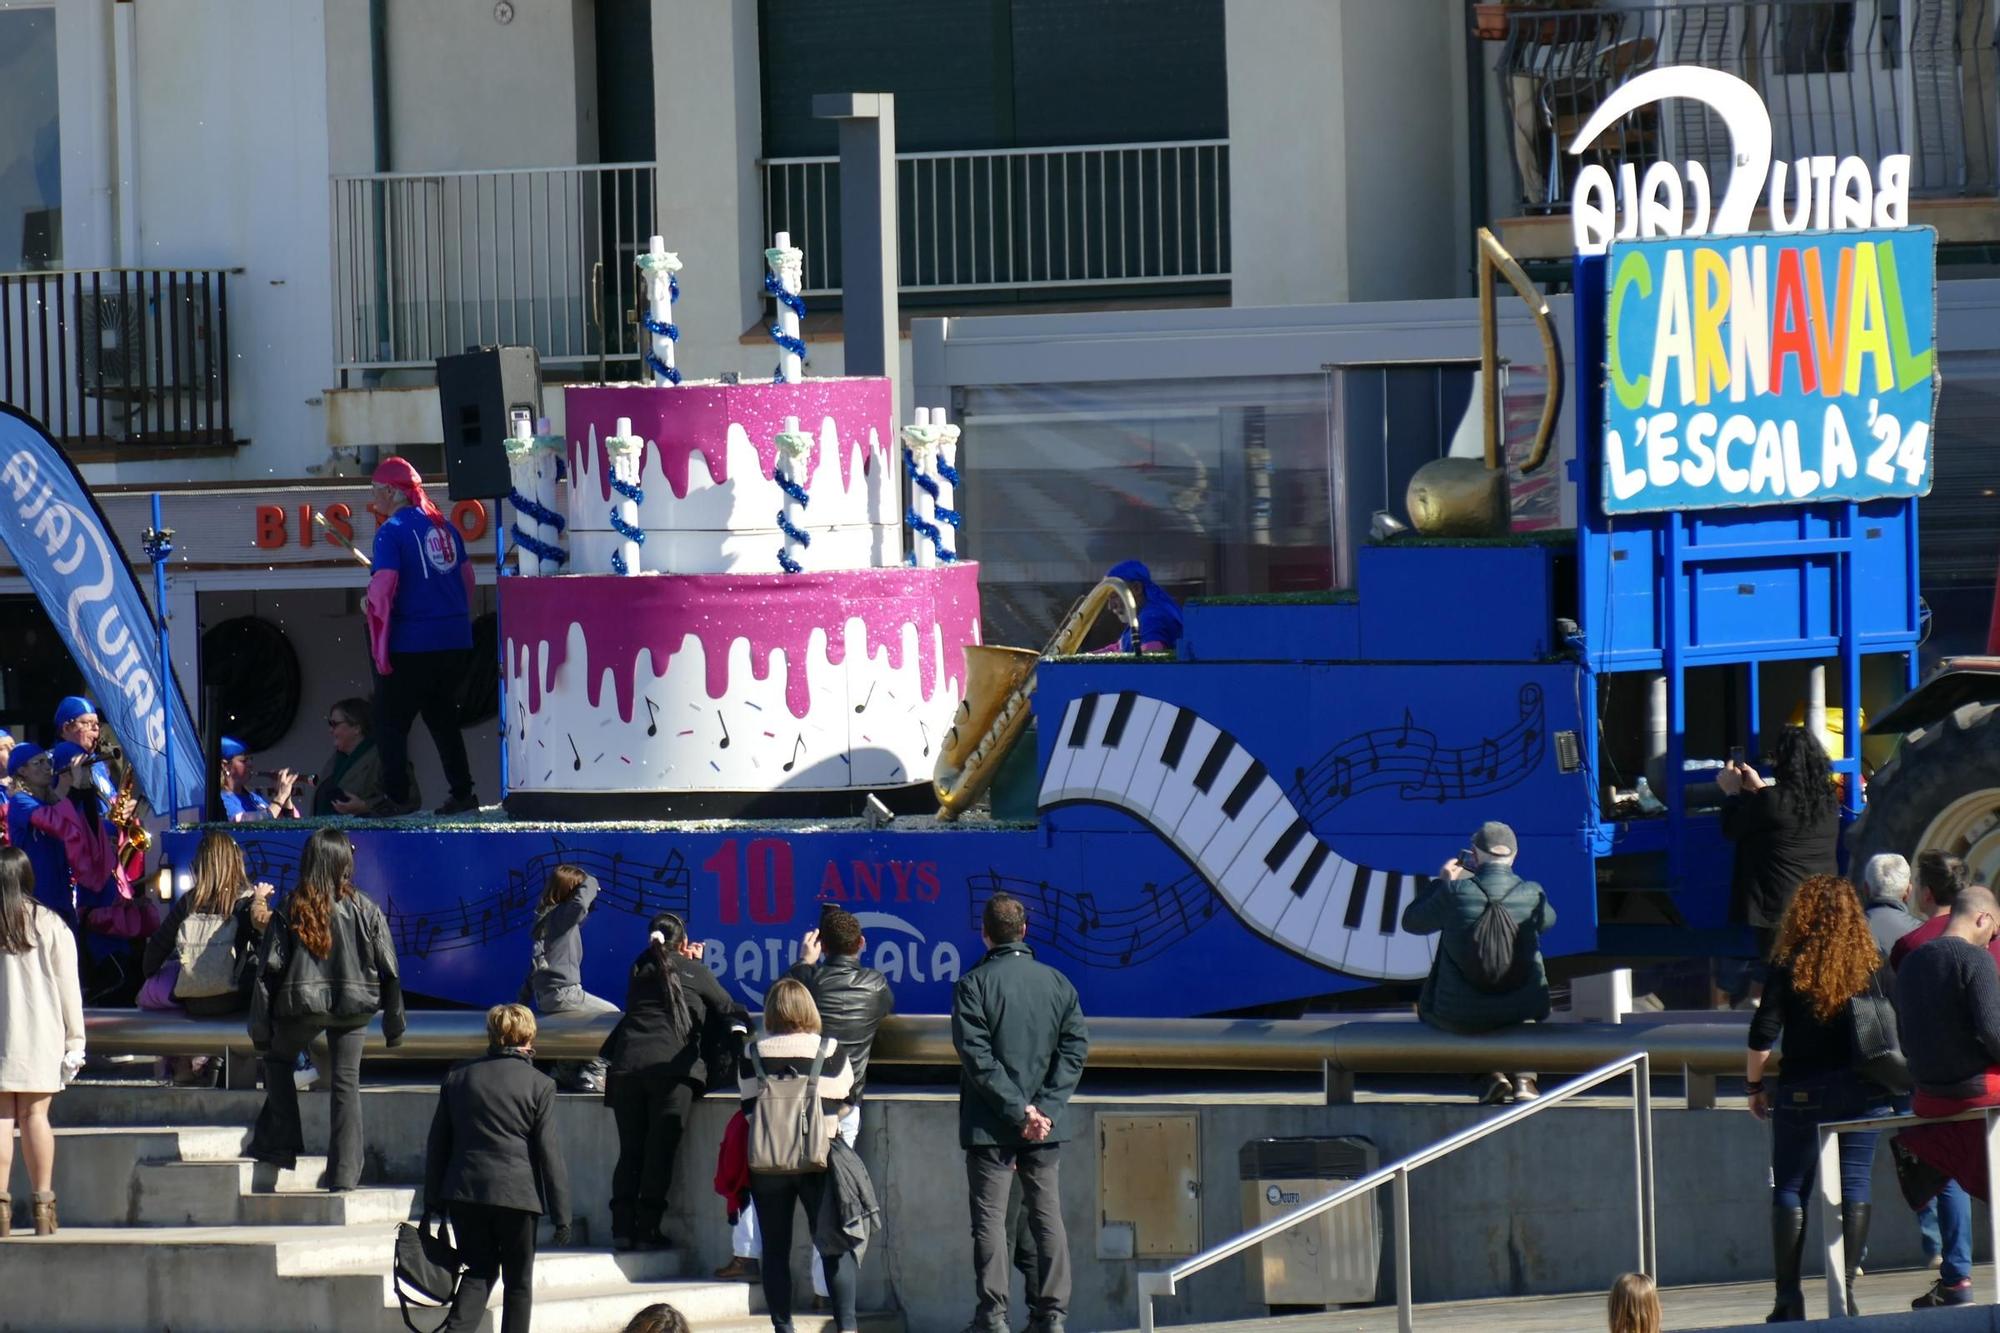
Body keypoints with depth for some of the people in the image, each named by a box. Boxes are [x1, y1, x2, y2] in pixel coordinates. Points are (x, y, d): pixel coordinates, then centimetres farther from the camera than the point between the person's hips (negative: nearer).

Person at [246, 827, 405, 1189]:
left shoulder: (292, 908, -5)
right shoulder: (364, 909, -3)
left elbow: (270, 968, -5)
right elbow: (388, 970, 1)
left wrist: (260, 1029, 2)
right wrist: (395, 1023, 11)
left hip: (303, 1004, -1)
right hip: (353, 1007, 1)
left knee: (279, 1060, 24)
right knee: (347, 1083, 8)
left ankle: (280, 1142, 17)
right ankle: (344, 1173, 5)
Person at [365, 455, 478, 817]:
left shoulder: (392, 531, -11)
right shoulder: (443, 526, 11)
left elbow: (384, 585, -19)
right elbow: (466, 574, 16)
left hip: (411, 643, -7)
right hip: (455, 638, 7)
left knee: (391, 720, 2)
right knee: (443, 717, 16)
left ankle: (397, 797, -4)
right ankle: (462, 792, 13)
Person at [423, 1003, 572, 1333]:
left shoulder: (458, 1077, 7)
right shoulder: (539, 1085, -4)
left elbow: (437, 1144, 10)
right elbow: (549, 1153, -5)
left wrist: (433, 1202, 17)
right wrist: (561, 1215, 0)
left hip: (465, 1193, 3)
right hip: (516, 1193, -3)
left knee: (480, 1269, 13)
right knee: (518, 1281, 8)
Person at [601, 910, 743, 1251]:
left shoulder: (640, 972, 19)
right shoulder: (695, 973, 9)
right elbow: (728, 1011, 18)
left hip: (627, 1066, 3)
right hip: (672, 1066, -3)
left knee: (630, 1151, 6)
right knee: (660, 1152, -2)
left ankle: (622, 1226, -1)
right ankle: (648, 1228, -5)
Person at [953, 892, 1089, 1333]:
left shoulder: (973, 985, -7)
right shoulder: (1057, 983, 5)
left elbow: (977, 1056, -14)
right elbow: (1076, 1048, 0)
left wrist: (1018, 1110, -13)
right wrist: (1043, 1108, -5)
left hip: (990, 1125, -3)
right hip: (1047, 1126, 3)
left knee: (990, 1218, 0)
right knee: (1047, 1215, 8)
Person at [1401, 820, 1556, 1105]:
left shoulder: (1454, 892, -17)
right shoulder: (1531, 894, -12)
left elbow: (1411, 921, 0)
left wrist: (1441, 881, 13)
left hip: (1459, 1015, -2)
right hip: (1520, 1009, 2)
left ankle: (1492, 1073, 22)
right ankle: (1524, 1078, 27)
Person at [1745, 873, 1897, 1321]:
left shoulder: (1788, 968, -6)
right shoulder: (1873, 966, -1)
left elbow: (1763, 1035, -8)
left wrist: (1755, 1086, 5)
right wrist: (1888, 1090, 13)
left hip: (1802, 1092, -2)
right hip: (1863, 1093, 2)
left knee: (1789, 1189, 4)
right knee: (1854, 1184, 5)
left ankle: (1789, 1298, -1)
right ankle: (1846, 1291, 1)